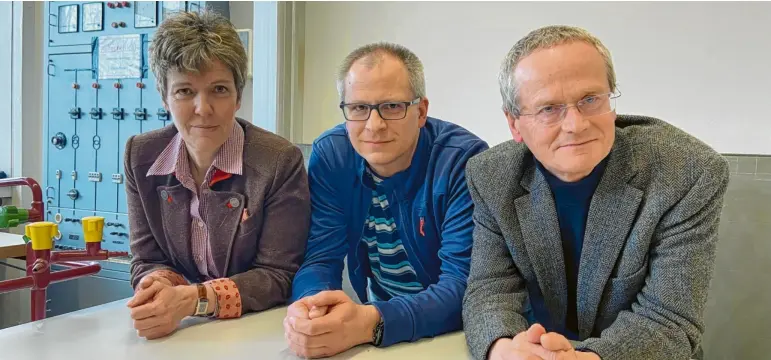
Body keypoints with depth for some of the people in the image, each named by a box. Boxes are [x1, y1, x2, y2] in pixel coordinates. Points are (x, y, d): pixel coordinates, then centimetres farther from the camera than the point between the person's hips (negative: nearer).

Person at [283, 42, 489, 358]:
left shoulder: (465, 160, -15)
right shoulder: (329, 155, -4)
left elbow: (463, 283, -21)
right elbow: (319, 259, -6)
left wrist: (372, 323, -36)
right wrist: (312, 305, -29)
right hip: (369, 317, 3)